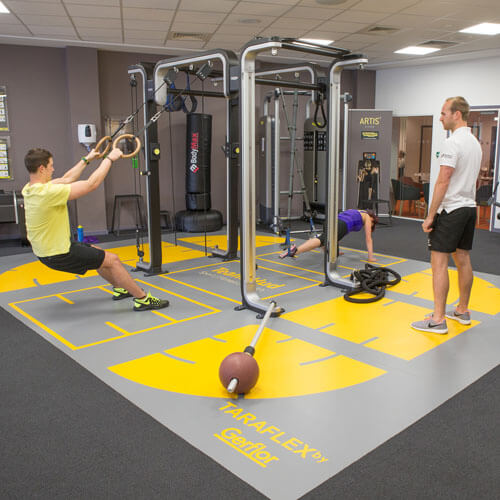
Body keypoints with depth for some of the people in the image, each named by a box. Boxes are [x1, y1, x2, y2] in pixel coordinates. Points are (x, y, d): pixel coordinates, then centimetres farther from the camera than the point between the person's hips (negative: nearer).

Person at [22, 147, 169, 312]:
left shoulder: (29, 190, 1)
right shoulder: (48, 193, -28)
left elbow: (66, 179, 15)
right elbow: (91, 184, -23)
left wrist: (86, 160, 23)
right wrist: (109, 159, -11)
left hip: (45, 250, 10)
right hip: (58, 255, -10)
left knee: (97, 253, 27)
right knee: (112, 259, -3)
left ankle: (120, 289, 42)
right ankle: (143, 299, 5)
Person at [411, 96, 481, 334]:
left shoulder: (453, 142, -17)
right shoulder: (475, 142, 15)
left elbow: (443, 181, -21)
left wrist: (430, 216, -18)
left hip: (451, 210, -10)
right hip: (469, 208, 10)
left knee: (439, 262, -8)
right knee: (463, 260, 15)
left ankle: (438, 319, -7)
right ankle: (463, 311, 26)